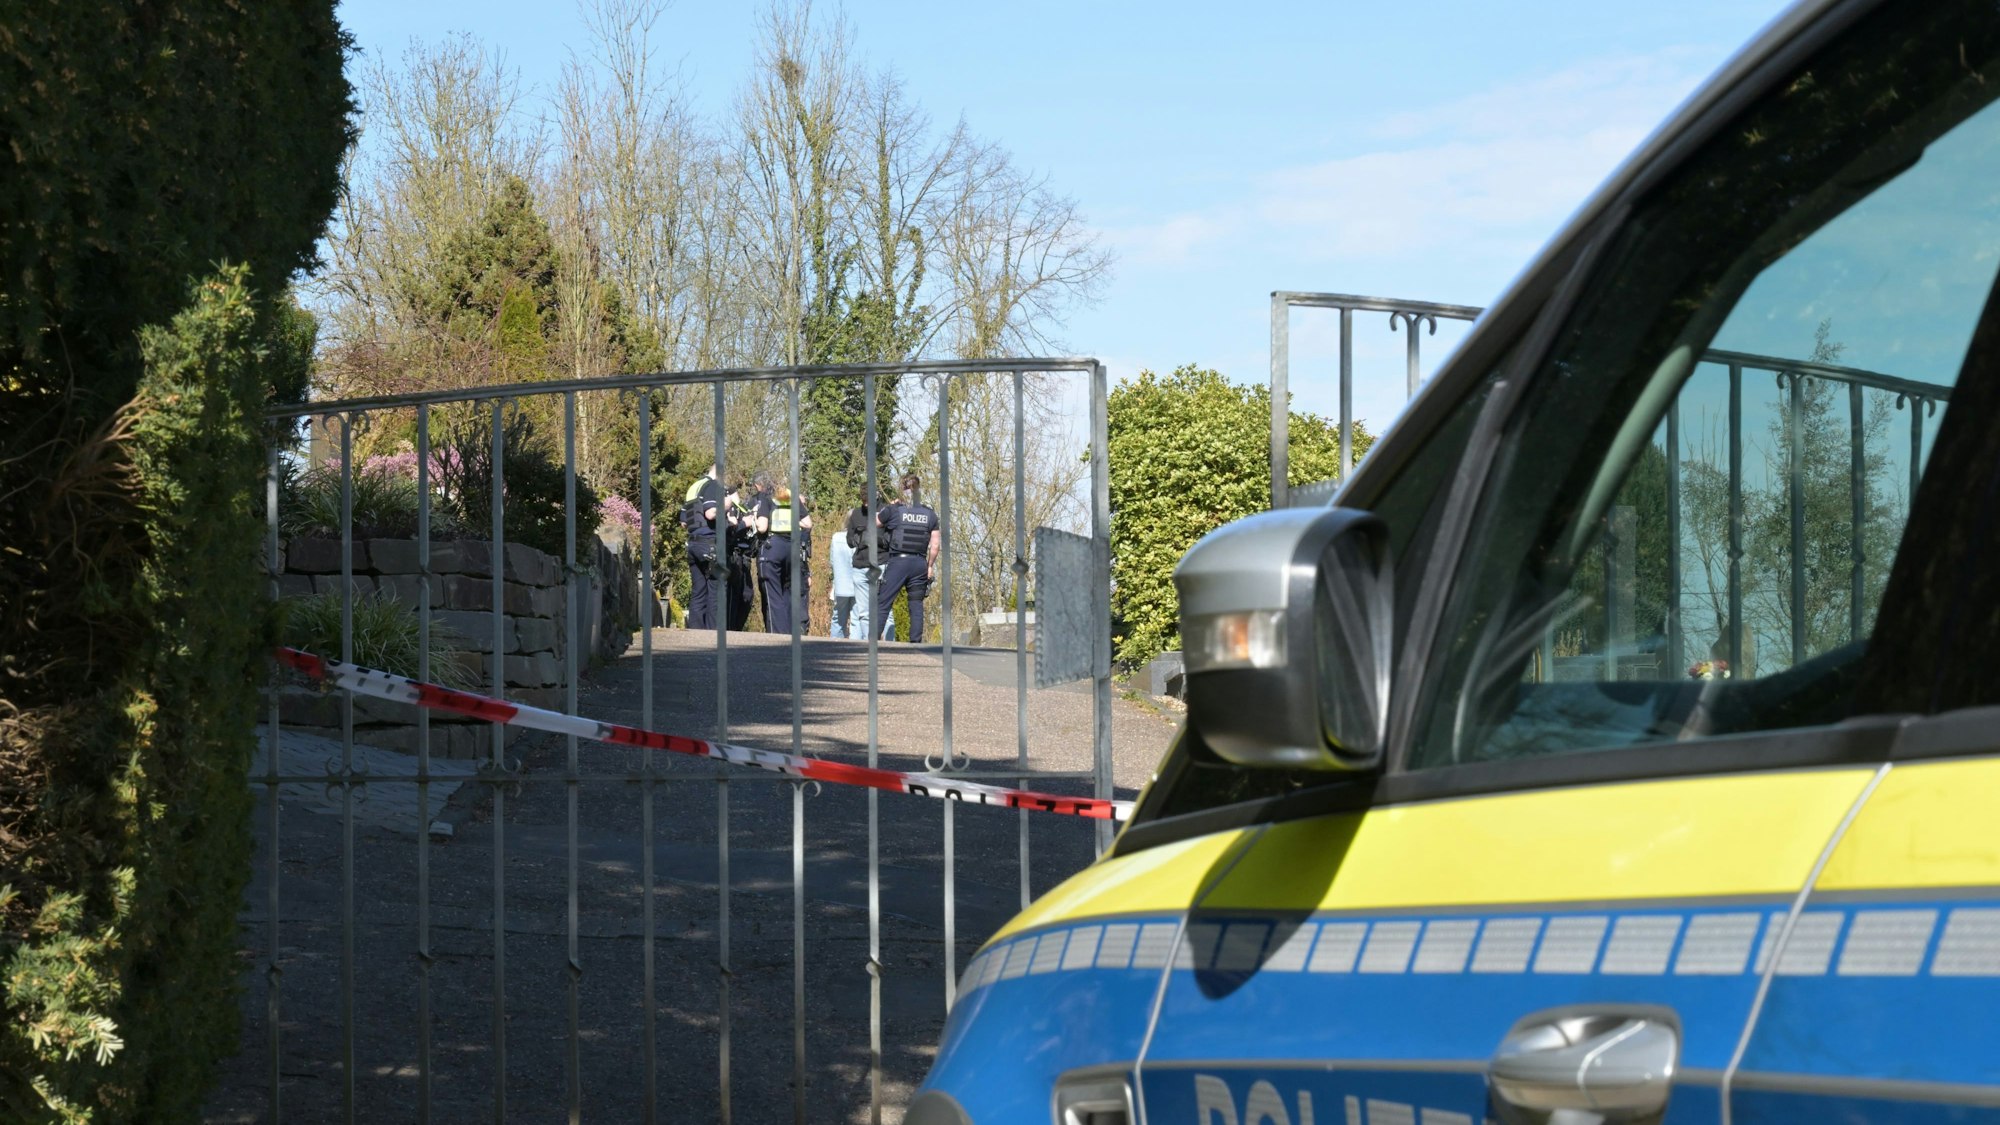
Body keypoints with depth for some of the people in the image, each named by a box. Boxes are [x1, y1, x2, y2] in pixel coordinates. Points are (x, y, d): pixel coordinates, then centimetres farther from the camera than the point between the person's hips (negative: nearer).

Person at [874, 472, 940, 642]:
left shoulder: (894, 510, -5)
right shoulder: (930, 514, 5)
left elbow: (874, 522, 10)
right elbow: (935, 545, 3)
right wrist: (930, 566, 12)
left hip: (898, 561, -3)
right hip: (919, 563, 3)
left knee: (882, 604, 1)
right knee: (916, 606, 7)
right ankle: (916, 643, 3)